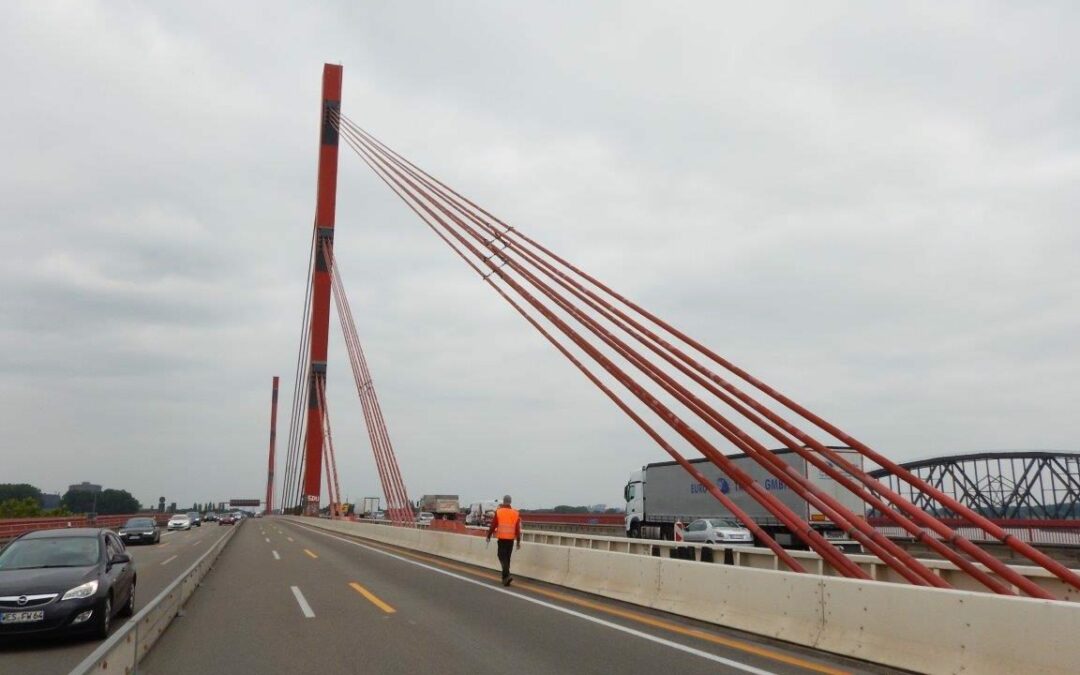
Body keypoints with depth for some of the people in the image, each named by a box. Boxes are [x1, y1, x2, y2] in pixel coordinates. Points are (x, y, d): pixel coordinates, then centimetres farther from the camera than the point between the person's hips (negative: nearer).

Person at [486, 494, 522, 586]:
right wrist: (518, 541, 8)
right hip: (511, 539, 3)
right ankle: (505, 578, 22)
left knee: (502, 557, 0)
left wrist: (489, 536, 11)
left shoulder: (498, 512, -5)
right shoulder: (516, 513, 3)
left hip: (501, 538, -3)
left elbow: (493, 525, -2)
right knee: (507, 557, 14)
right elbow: (518, 528, 3)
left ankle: (507, 576, -19)